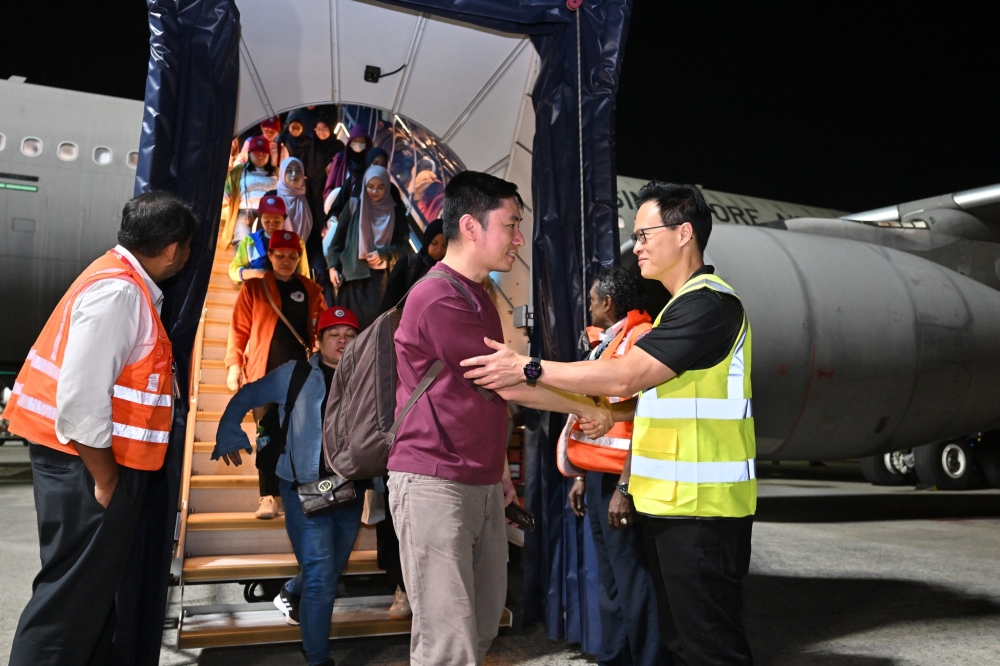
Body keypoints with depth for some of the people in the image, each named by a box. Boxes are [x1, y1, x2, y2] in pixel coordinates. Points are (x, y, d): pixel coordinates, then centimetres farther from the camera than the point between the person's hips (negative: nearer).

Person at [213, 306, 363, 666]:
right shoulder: (294, 375, -2)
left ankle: (290, 594, 53)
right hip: (306, 489, -4)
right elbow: (245, 397, 7)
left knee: (334, 568, 20)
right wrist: (229, 437, 1)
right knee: (321, 575, -8)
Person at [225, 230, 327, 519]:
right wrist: (234, 364, -7)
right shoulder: (253, 288, 7)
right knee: (268, 434, -1)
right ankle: (268, 496, 3)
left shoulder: (312, 291, 12)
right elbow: (239, 330, 3)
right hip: (265, 373, -1)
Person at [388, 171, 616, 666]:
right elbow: (512, 387, -14)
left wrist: (499, 469, 19)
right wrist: (589, 409, -2)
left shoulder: (477, 296, 16)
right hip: (435, 486, -9)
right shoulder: (440, 299, -16)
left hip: (482, 486, 10)